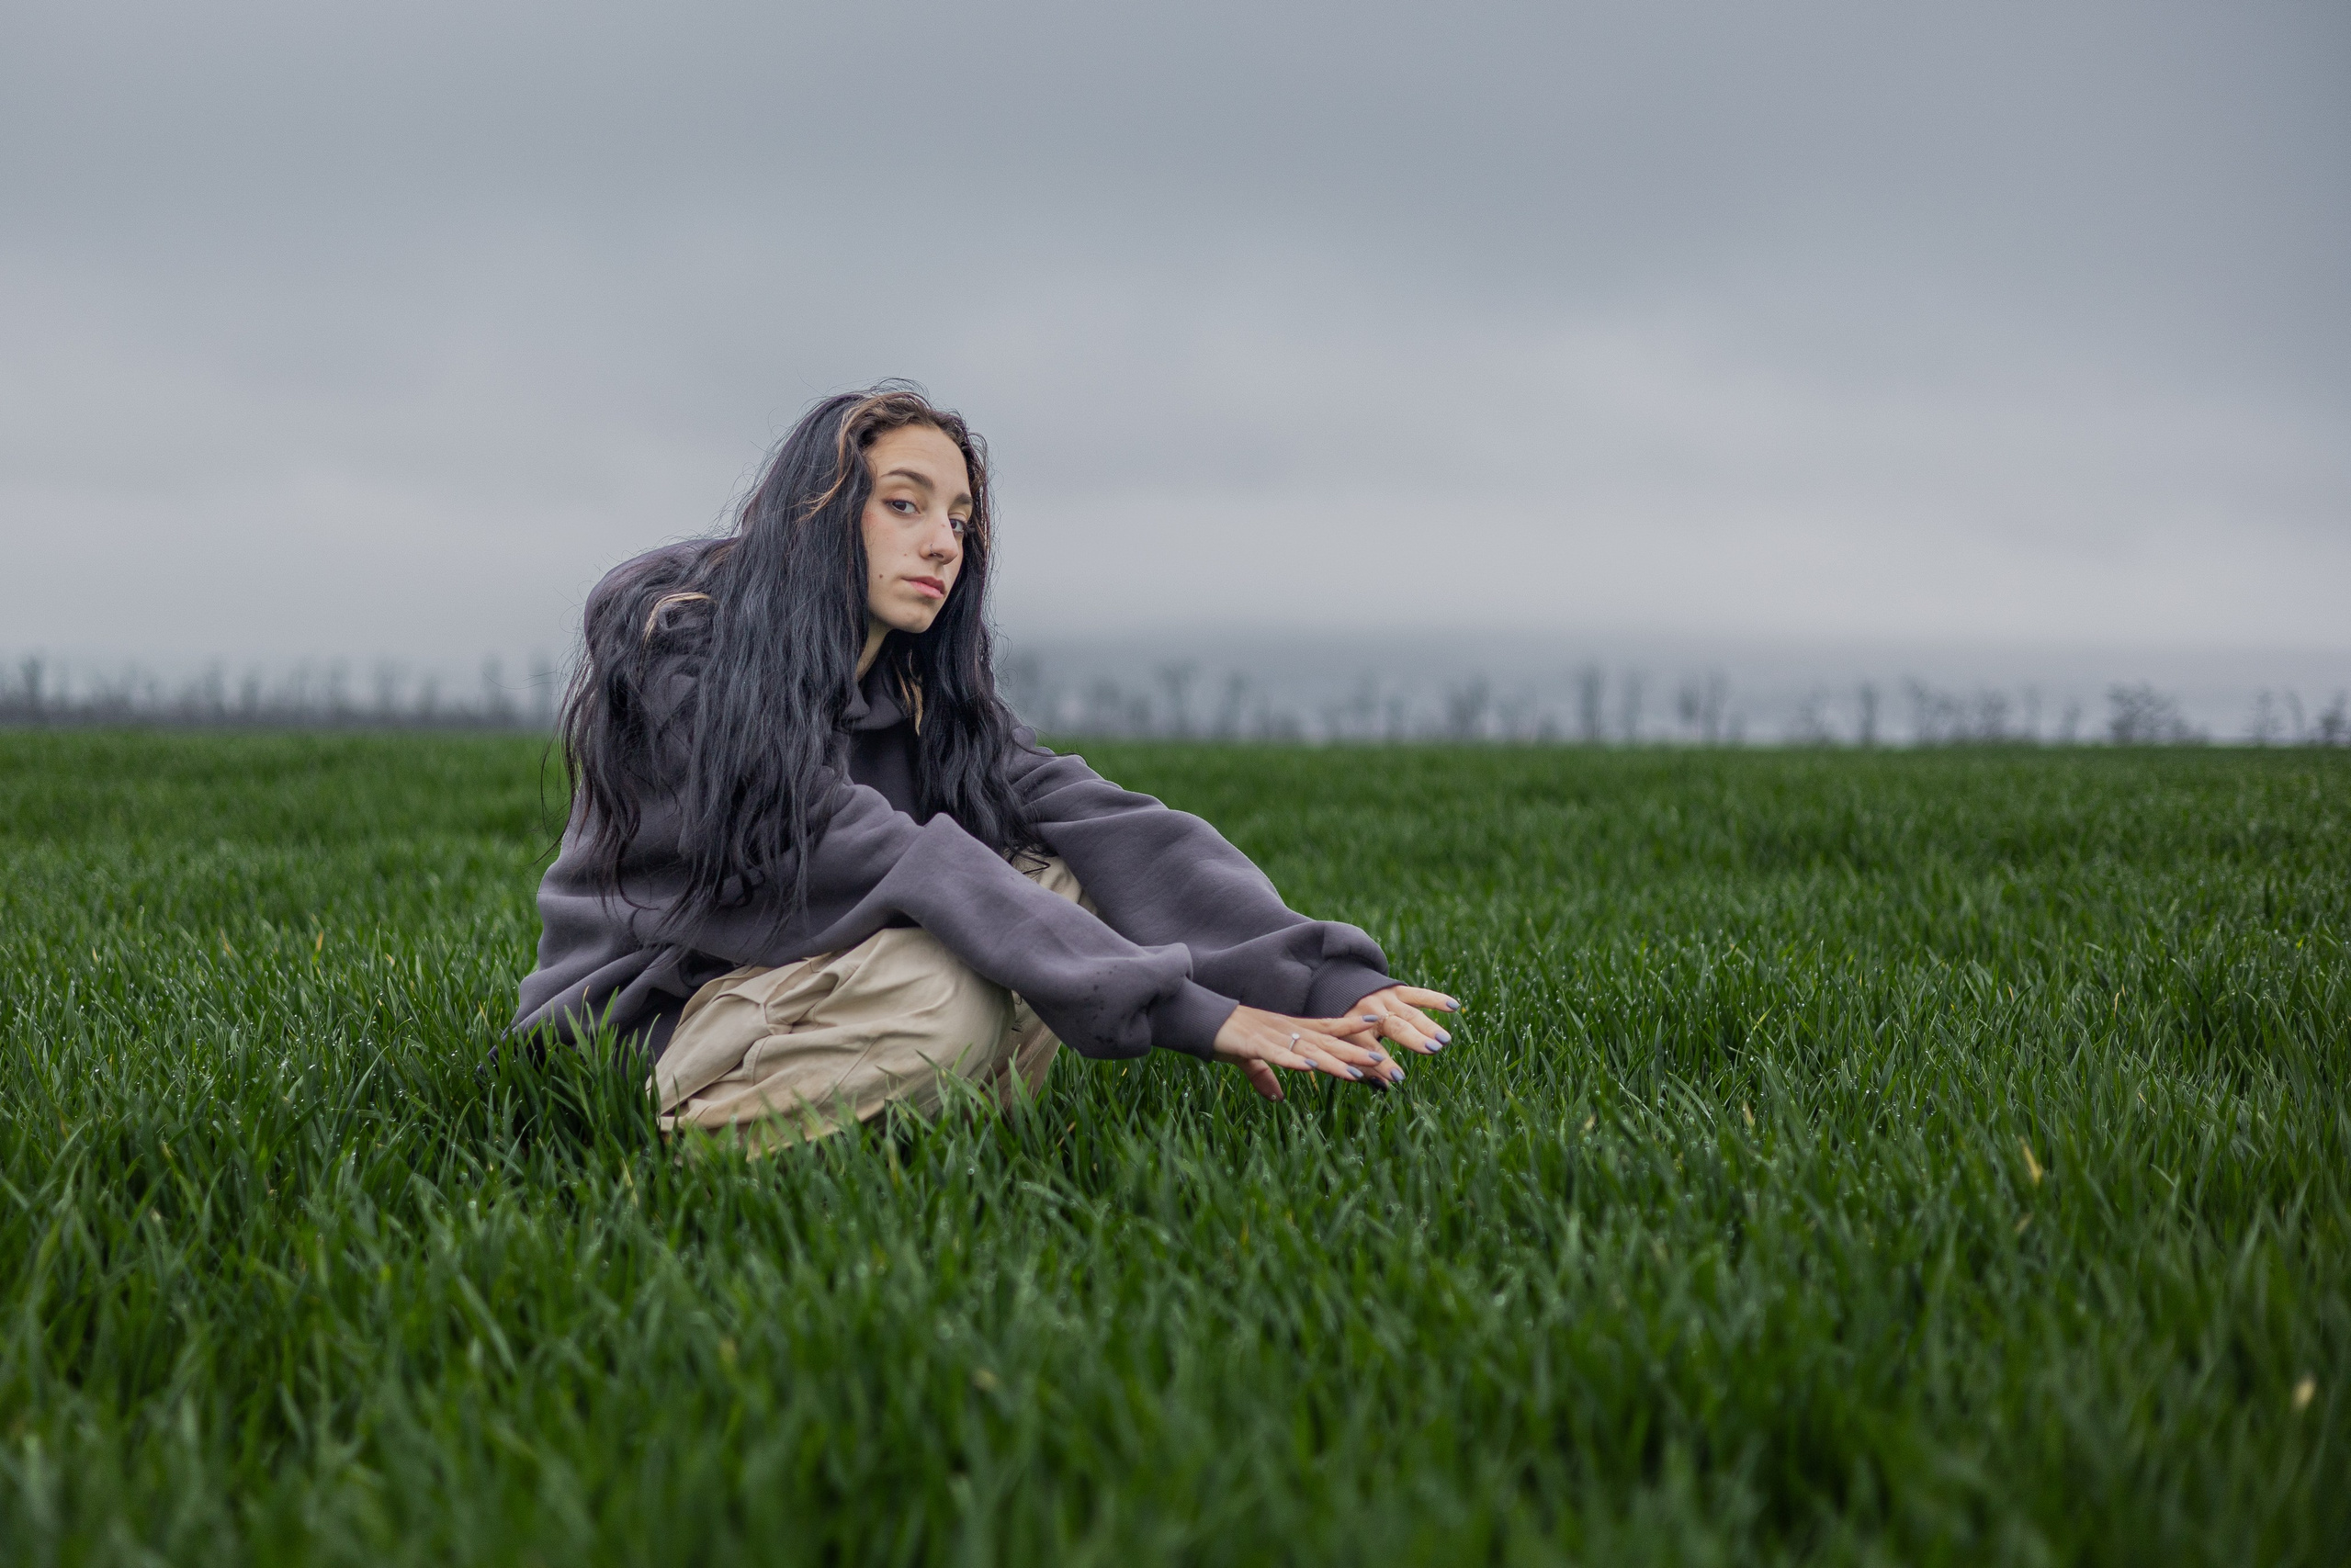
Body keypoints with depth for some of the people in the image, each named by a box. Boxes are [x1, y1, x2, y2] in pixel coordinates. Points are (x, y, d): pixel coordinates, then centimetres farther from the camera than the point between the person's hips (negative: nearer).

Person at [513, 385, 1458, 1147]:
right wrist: (1186, 1009, -32)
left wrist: (1330, 982, -27)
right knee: (944, 988, -32)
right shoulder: (672, 654, -17)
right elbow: (885, 862, -27)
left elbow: (1114, 833, -10)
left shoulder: (922, 700, 4)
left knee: (1055, 879, -12)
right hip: (638, 1034, -7)